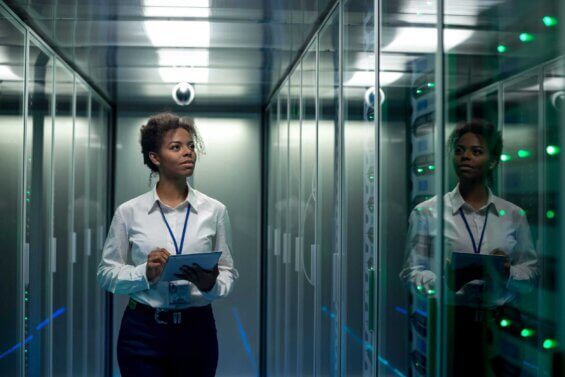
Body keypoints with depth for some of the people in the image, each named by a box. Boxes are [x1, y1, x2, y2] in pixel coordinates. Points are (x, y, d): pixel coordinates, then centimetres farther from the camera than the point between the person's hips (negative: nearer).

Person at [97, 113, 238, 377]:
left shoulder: (214, 210, -2)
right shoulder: (129, 212, -4)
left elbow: (228, 272, 1)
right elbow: (107, 273, -1)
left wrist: (211, 284, -20)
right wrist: (145, 274, -18)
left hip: (196, 331, 2)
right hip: (143, 331, -1)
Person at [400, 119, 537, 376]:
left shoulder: (514, 215, 9)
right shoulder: (426, 212, 1)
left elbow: (531, 272, 11)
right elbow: (412, 272, -1)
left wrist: (508, 273, -9)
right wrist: (446, 280, -19)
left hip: (499, 324, 2)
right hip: (448, 322, -2)